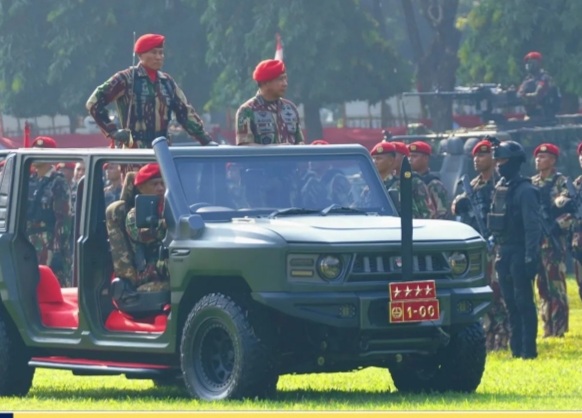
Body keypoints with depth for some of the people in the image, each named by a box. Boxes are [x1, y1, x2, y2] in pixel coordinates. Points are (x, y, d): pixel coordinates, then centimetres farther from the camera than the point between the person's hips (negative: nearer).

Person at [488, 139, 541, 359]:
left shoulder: (525, 190, -12)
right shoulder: (500, 188, 12)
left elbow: (533, 226, -16)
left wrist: (531, 258, -20)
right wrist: (497, 253, 14)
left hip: (520, 253, -8)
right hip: (504, 253, 8)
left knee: (523, 301, -6)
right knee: (510, 302, 10)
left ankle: (528, 349, -4)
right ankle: (516, 347, 14)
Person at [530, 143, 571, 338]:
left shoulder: (561, 183, -3)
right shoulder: (532, 183, 15)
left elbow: (569, 211, -10)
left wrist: (556, 227, -17)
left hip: (553, 242, -7)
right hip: (534, 241, 7)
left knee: (556, 287, -8)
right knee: (542, 287, 9)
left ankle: (559, 330, -7)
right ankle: (548, 329, 14)